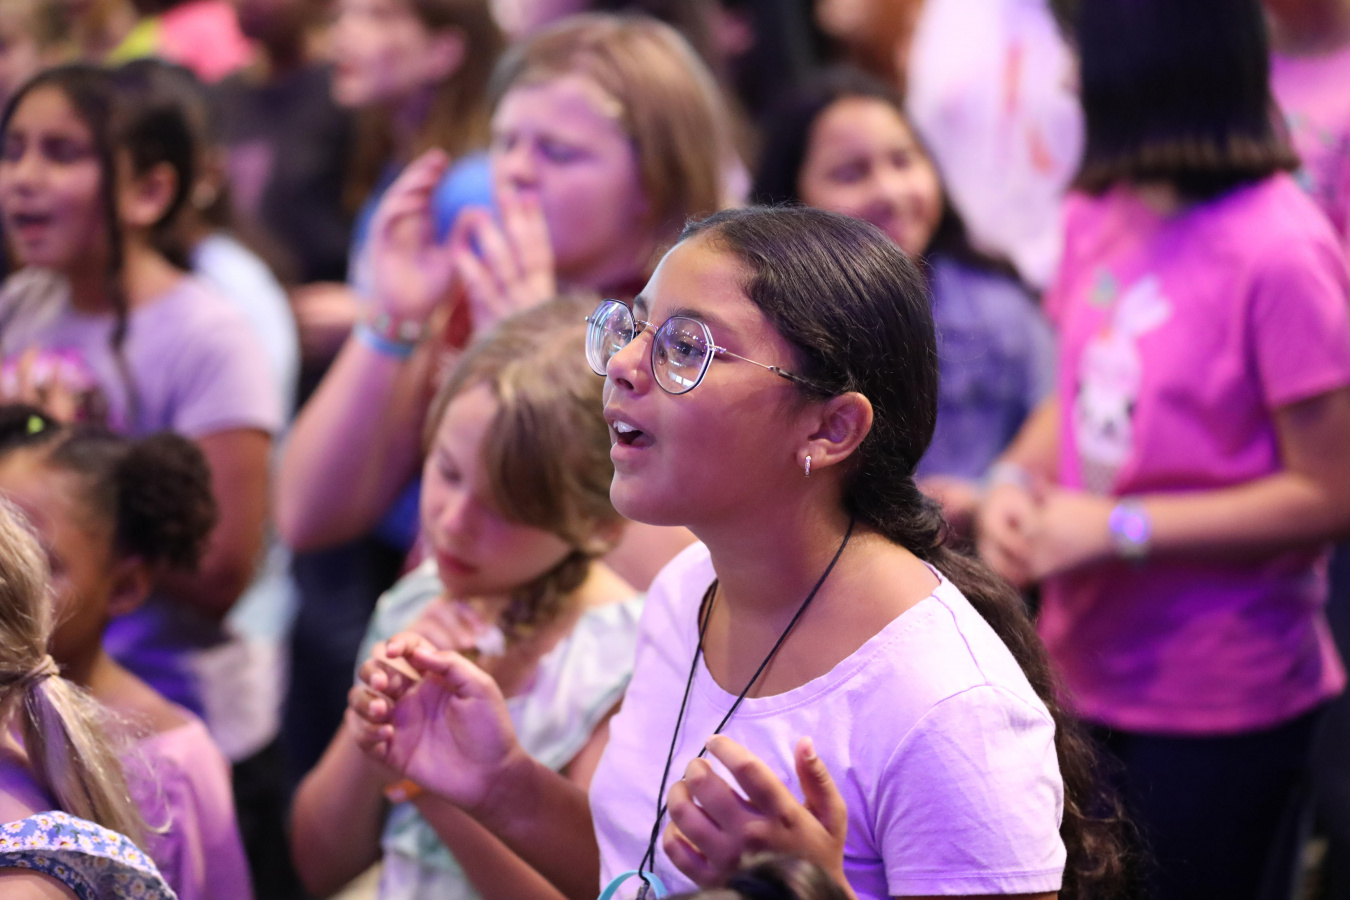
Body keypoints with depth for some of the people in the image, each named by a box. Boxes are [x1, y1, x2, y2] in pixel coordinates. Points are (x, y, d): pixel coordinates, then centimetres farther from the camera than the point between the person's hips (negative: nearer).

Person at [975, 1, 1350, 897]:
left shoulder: (1276, 254, -20)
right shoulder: (1099, 216, 2)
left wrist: (1117, 528, -17)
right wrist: (1018, 478, -4)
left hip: (1220, 701, -7)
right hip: (1092, 671, 7)